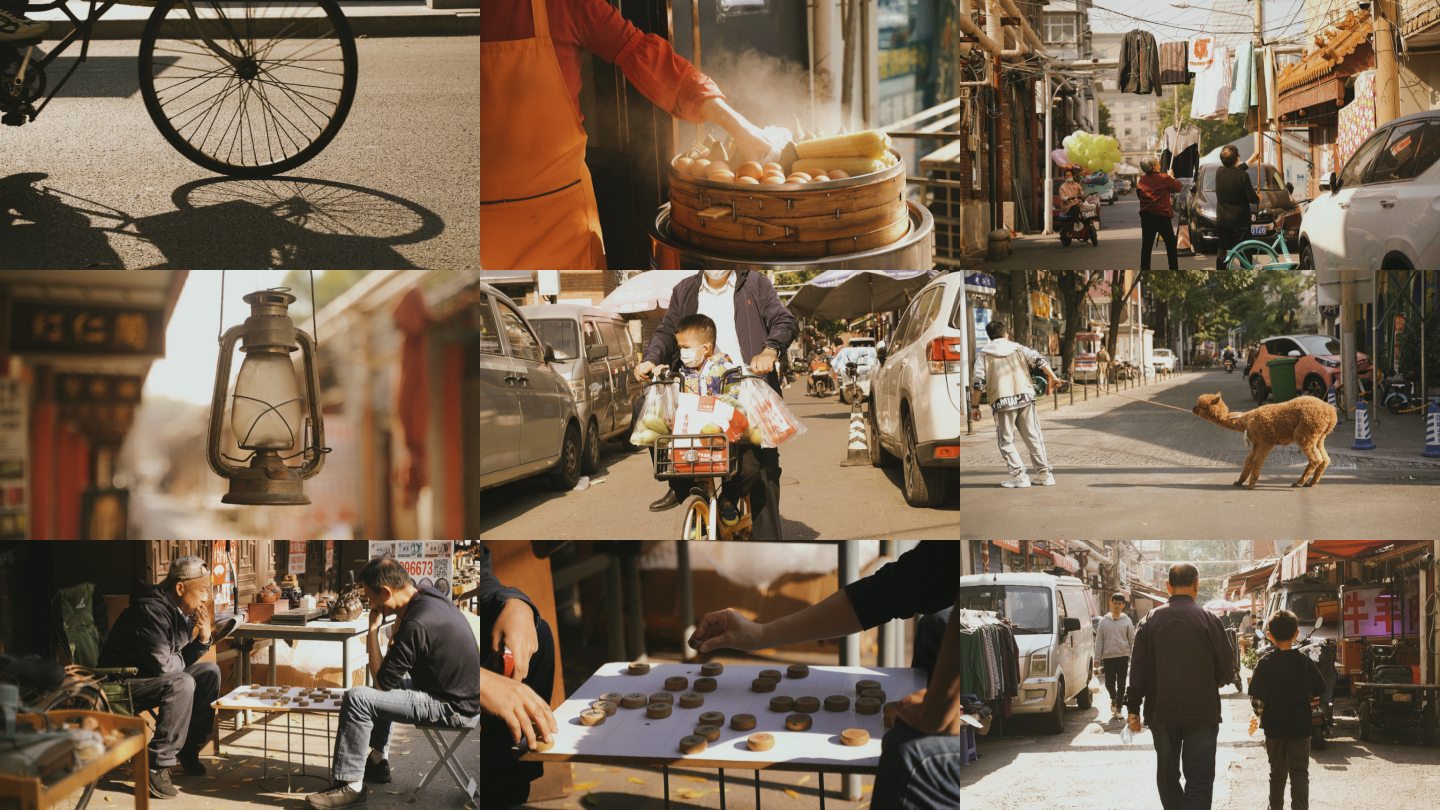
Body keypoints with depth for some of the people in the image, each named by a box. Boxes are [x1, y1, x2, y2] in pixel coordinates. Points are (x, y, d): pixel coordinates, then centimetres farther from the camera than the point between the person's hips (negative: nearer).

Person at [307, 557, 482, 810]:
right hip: (463, 694, 10)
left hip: (452, 708, -10)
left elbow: (382, 681, -16)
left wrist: (373, 630, -12)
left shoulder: (416, 624, -26)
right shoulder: (432, 597, 4)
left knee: (356, 698, -16)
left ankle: (350, 785, -8)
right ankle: (378, 762, 38)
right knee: (382, 693, 32)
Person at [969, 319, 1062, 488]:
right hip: (1025, 397, 3)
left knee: (1006, 440, 6)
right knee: (1032, 436, 11)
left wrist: (975, 406, 5)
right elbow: (1039, 359, 3)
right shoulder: (1018, 348, 15)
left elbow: (978, 382, 1)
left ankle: (1019, 475, -4)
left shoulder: (983, 355, 8)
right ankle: (1044, 473, 11)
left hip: (1002, 401, -3)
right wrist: (1053, 378, 9)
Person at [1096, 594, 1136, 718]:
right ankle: (1113, 698, 31)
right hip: (1108, 656, 1)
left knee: (1121, 684, -3)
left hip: (1123, 656, -1)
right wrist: (1098, 658, 3)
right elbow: (1099, 640, 8)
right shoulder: (1104, 621, 8)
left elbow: (1132, 640, 9)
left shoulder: (1127, 621, 6)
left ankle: (1118, 707, 4)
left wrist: (1133, 656, 3)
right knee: (1109, 683, 2)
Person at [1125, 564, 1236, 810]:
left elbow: (1137, 670, -1)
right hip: (1202, 713, -2)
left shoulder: (1150, 620, 0)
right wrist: (1217, 680, 19)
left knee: (1167, 776, 18)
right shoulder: (1209, 620, -6)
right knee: (1199, 781, -1)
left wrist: (1133, 708, 4)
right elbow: (1226, 671, -3)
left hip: (1161, 713, 2)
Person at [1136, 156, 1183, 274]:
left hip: (1146, 215, 4)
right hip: (1161, 215, -4)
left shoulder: (1142, 180, 0)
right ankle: (1174, 268, 13)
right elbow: (1178, 187, 1)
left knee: (1146, 245, 8)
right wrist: (1173, 179, 20)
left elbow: (1138, 195, 11)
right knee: (1171, 244, 10)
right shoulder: (1164, 178, -11)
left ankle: (1144, 269, 5)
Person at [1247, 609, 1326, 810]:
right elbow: (1319, 691, 7)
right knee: (1299, 774, -1)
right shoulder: (1306, 662, -4)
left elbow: (1256, 697, -15)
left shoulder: (1265, 663, -10)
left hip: (1274, 728, 0)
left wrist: (1259, 717, 4)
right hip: (1300, 728, 0)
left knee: (1277, 773, 17)